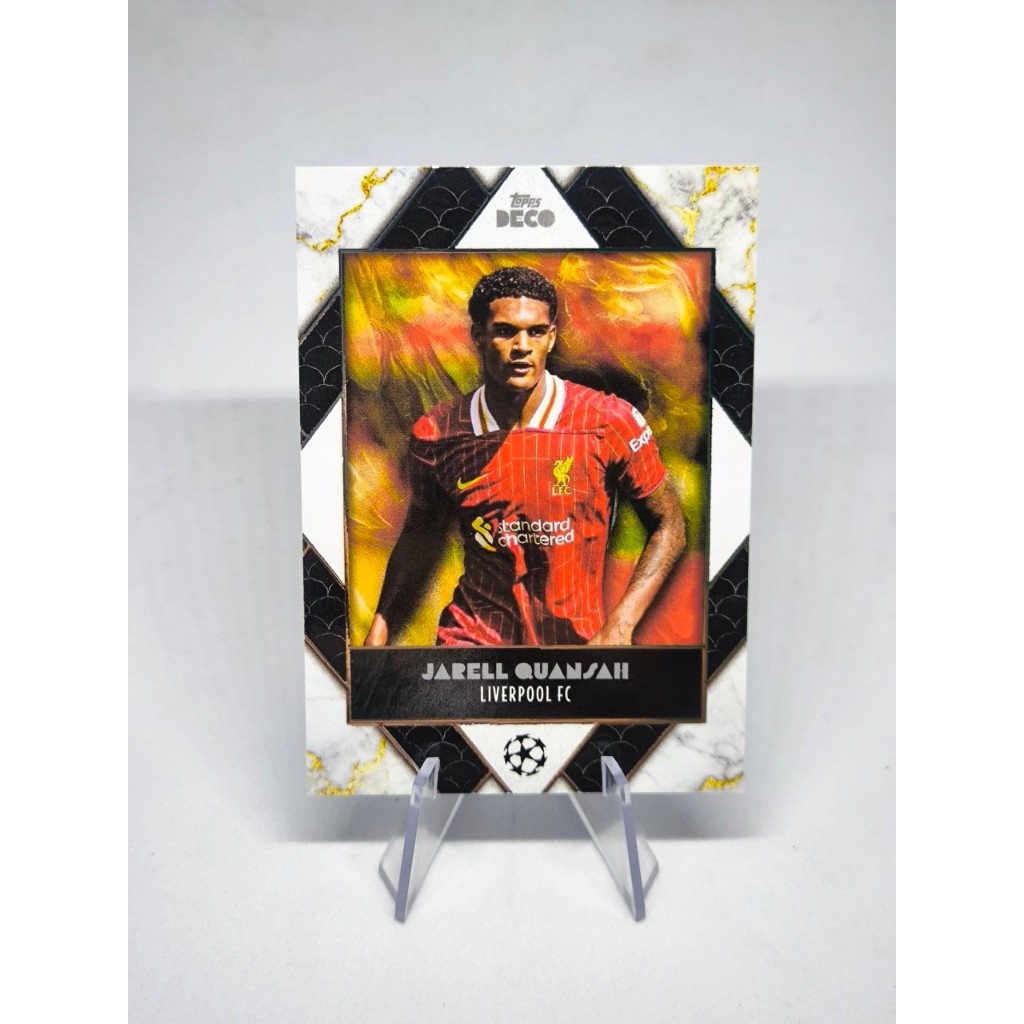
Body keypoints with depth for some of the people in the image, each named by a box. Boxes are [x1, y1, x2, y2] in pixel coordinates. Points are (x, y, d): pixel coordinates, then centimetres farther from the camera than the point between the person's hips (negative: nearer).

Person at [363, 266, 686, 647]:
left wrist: (620, 624, -14)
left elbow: (669, 524, -5)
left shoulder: (609, 422, -14)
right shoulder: (434, 435, -8)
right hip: (470, 633, 1)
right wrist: (380, 627, 3)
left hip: (576, 634, 0)